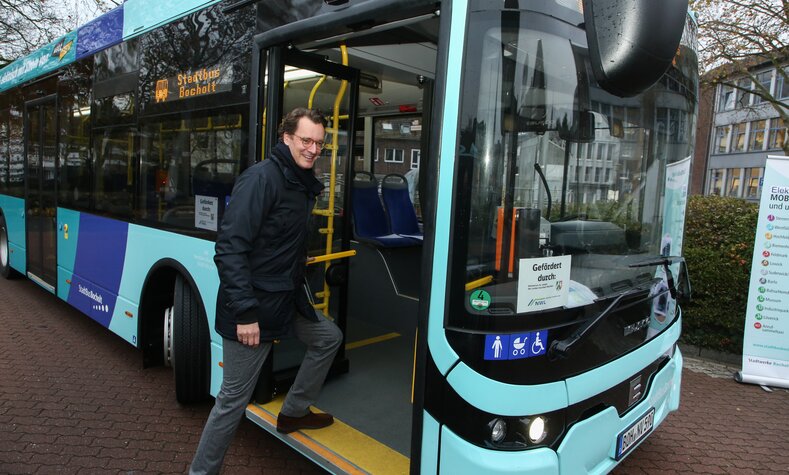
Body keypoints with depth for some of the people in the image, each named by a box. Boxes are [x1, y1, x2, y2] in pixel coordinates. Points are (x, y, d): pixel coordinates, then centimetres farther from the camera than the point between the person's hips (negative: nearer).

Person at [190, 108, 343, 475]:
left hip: (288, 297, 9)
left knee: (329, 337, 22)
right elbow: (230, 248, -25)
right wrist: (245, 312, -26)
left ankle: (293, 412, 37)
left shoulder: (304, 183, 8)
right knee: (234, 397, 1)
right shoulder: (261, 178, -20)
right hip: (254, 307, -9)